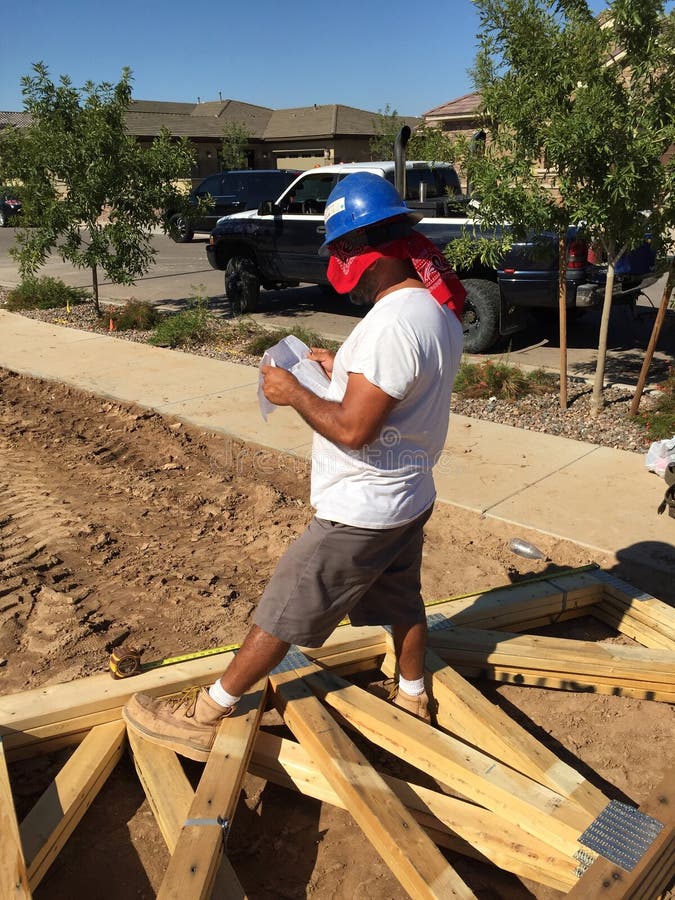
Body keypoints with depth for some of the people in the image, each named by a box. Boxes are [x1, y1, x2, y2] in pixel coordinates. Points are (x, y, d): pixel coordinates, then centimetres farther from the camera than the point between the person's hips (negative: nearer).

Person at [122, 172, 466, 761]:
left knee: (281, 614, 3)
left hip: (362, 513, -9)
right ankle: (413, 700, 46)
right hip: (409, 498, 9)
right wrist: (346, 372, 6)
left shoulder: (393, 323, -28)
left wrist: (295, 394, -15)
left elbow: (353, 429, -30)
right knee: (402, 603, 25)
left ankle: (205, 717, 19)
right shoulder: (438, 309, 4)